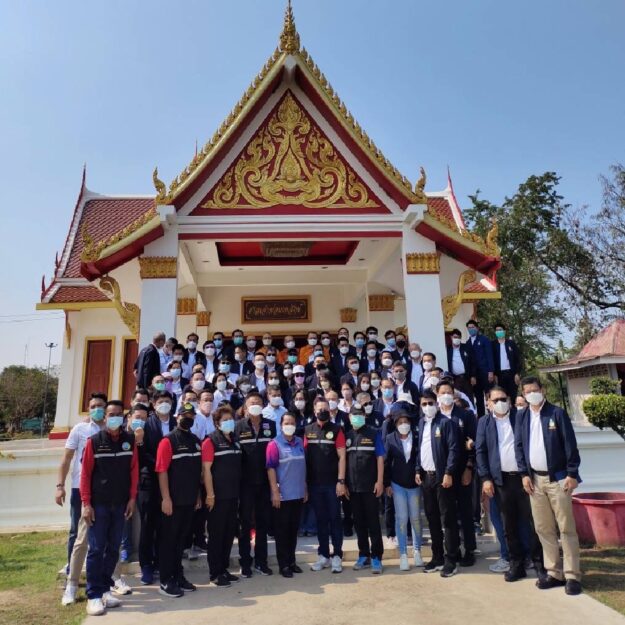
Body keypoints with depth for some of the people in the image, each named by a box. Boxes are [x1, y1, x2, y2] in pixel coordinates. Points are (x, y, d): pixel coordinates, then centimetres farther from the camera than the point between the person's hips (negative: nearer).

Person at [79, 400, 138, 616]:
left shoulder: (130, 440, 2)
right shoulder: (94, 441, -5)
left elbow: (134, 470, 4)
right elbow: (85, 473, -5)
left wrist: (132, 498, 0)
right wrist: (86, 504, -9)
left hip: (120, 504, 3)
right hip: (98, 504, -3)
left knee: (113, 549, 9)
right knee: (96, 549, 0)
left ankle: (105, 589, 22)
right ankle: (94, 595, 10)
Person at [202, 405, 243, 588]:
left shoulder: (235, 441, 12)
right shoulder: (211, 441, -10)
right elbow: (206, 469, -15)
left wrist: (238, 491, 14)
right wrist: (210, 494, -18)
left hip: (233, 495, 7)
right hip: (218, 496, -7)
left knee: (229, 533, 13)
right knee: (216, 534, 3)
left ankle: (224, 569, 25)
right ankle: (215, 573, 13)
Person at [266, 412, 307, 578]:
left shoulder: (300, 443, 7)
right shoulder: (275, 444, -10)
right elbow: (270, 468, -13)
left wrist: (305, 489, 14)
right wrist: (275, 491, -16)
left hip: (298, 494, 5)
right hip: (282, 495, -5)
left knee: (294, 529, 14)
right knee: (282, 531, 5)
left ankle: (292, 561, 27)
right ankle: (283, 565, 16)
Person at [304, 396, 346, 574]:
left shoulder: (336, 430, -3)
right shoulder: (307, 430, 4)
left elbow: (341, 456, -5)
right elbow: (304, 456, 6)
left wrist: (341, 481, -10)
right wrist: (304, 482, 2)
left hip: (332, 483, -2)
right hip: (314, 483, 2)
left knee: (334, 518, 5)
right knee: (320, 519, 11)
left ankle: (337, 556, 15)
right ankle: (323, 555, 22)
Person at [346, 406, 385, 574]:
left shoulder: (374, 434, -1)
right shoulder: (347, 436, 7)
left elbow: (380, 458, -4)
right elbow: (343, 460, 8)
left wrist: (380, 481, -10)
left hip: (370, 486, -3)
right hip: (353, 487, 3)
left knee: (373, 522, 3)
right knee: (359, 522, 12)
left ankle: (376, 557, 11)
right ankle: (363, 555, 23)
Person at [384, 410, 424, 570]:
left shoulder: (417, 438, -6)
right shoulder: (390, 439, -5)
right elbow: (386, 462, -3)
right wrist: (387, 484, -5)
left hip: (415, 483, 1)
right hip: (397, 484, -1)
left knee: (415, 518, 10)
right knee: (401, 518, 2)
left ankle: (417, 551, 25)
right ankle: (403, 554, 12)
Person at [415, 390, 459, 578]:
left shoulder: (446, 422, -7)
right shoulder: (421, 423, 12)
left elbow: (453, 449, -12)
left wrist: (448, 473, -17)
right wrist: (417, 470, 8)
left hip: (442, 476, -6)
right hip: (426, 476, 6)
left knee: (447, 519, 1)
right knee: (432, 519, 13)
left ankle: (451, 560, 9)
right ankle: (437, 557, 23)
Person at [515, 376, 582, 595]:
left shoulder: (557, 413, -4)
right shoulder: (521, 417, 7)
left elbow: (570, 445, -6)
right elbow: (519, 446, 8)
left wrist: (572, 474, -11)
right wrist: (524, 474, 0)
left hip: (558, 478, -4)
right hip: (535, 479, 4)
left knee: (566, 528, 2)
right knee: (544, 529, 8)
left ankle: (572, 575, 10)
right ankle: (554, 572, 19)